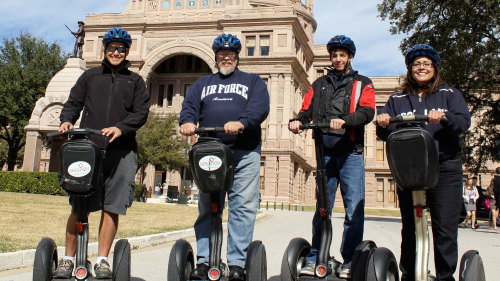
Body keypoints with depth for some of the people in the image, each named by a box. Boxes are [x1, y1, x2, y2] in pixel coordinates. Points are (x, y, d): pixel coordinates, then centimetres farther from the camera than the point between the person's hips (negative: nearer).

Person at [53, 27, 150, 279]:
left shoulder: (135, 81, 18)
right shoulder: (90, 76, 21)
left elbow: (141, 112, 6)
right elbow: (74, 102, 15)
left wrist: (120, 128, -12)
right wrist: (67, 120, -7)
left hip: (121, 151, 0)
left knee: (111, 208, -1)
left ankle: (102, 260, 6)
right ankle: (68, 258, 7)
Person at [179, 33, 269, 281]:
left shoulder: (252, 81, 18)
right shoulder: (202, 83, 27)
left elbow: (260, 107, 0)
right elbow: (189, 106, 11)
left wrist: (241, 123, -20)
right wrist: (187, 122, -12)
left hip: (244, 152, -2)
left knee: (243, 206, -8)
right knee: (206, 207, 1)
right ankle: (203, 260, 6)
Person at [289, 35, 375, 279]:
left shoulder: (362, 84, 12)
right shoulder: (319, 85, 21)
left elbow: (367, 112, -5)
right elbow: (307, 110, 11)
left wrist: (344, 121, -24)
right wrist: (297, 121, -12)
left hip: (350, 153, -2)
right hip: (325, 153, 2)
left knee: (354, 208, -4)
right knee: (321, 207, 5)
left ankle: (350, 260, 3)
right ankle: (315, 258, 11)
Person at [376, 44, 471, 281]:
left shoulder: (449, 94, 12)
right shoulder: (397, 99, 17)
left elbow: (464, 121, -3)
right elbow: (385, 133, 10)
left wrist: (444, 118, -24)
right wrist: (383, 124, -13)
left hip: (444, 169, -1)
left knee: (445, 229, -3)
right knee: (409, 229, 5)